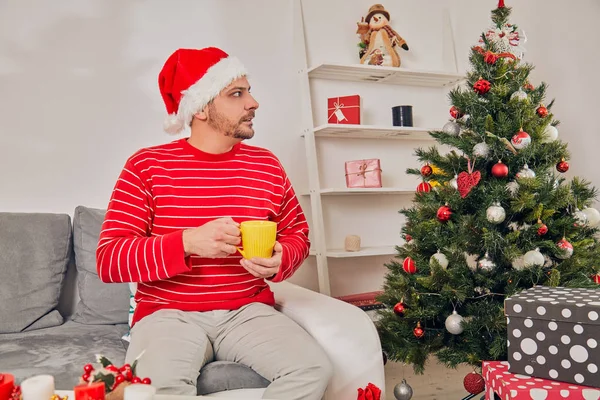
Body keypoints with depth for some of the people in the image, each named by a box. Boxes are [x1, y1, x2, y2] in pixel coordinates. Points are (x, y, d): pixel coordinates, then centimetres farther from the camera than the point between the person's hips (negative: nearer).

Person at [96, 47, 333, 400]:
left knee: (314, 370, -21)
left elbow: (297, 234, 16)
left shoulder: (267, 165, 5)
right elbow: (109, 259, -9)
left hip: (248, 311, 4)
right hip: (169, 314, -3)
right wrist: (187, 242, -25)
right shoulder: (146, 166, -5)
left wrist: (279, 261, -9)